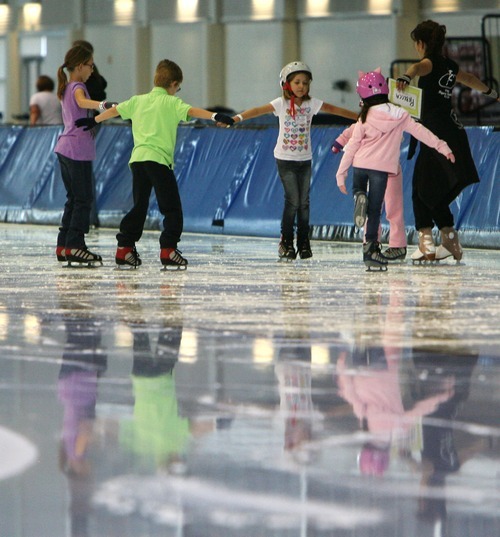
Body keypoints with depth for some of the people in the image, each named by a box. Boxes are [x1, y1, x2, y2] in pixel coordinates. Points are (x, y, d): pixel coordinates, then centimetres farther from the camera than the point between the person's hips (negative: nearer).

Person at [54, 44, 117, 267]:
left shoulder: (66, 88, 16)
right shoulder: (77, 87, -12)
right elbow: (83, 102, -36)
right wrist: (102, 105, -55)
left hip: (64, 148, 10)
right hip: (78, 148, -10)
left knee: (73, 198, 13)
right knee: (84, 198, -7)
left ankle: (63, 245, 12)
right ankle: (75, 246, -11)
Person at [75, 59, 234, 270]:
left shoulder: (138, 101, 18)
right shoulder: (171, 102, 2)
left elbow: (114, 111, 29)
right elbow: (191, 111, -15)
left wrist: (94, 120, 44)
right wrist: (215, 116, -26)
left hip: (137, 158, 6)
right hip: (159, 159, -6)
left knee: (139, 206, 16)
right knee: (172, 207, -2)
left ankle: (124, 248, 15)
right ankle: (168, 250, -11)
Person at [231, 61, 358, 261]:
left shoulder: (311, 103, 2)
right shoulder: (282, 104, -8)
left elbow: (334, 109, 6)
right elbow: (259, 110, -19)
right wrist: (237, 118, -32)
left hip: (305, 159, 3)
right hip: (286, 159, -3)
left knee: (304, 201, 3)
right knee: (293, 200, -9)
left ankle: (303, 242, 12)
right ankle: (286, 242, 3)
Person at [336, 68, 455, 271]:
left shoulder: (364, 118, 2)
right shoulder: (400, 116, 5)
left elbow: (352, 146, 1)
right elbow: (420, 131, 8)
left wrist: (341, 174, 5)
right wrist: (442, 147, 15)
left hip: (360, 163, 0)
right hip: (382, 167, 0)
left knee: (358, 189, 29)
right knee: (375, 209, 5)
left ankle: (359, 198, -7)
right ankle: (370, 249, 1)